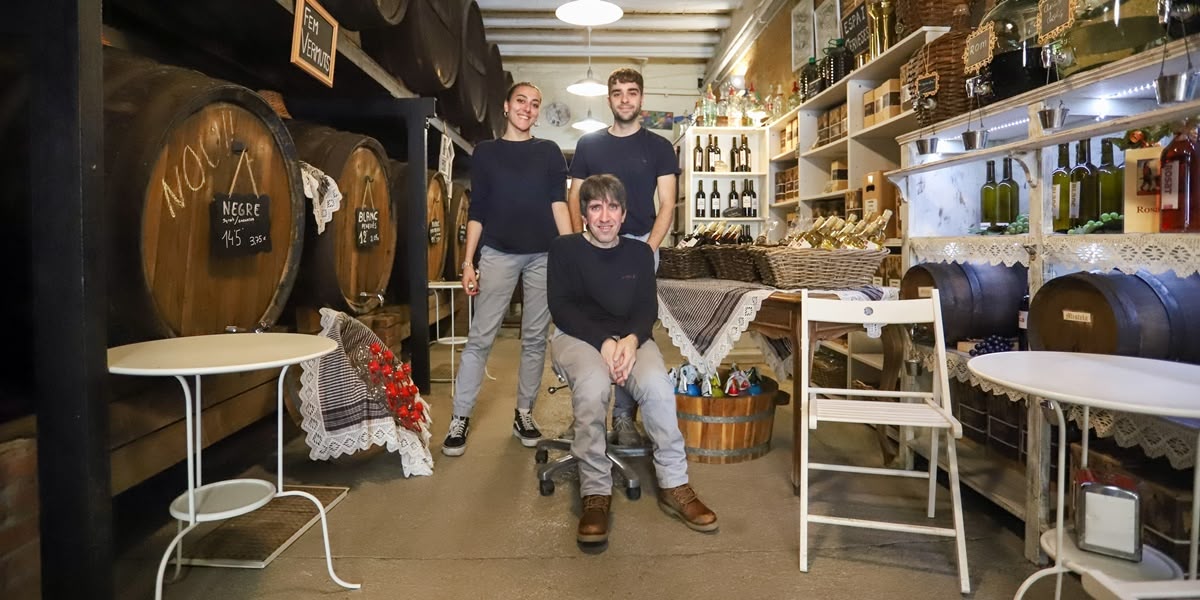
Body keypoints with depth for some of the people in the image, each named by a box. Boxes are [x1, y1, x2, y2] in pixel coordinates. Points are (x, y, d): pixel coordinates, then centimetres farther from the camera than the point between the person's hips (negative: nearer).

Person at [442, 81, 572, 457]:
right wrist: (468, 262, 0)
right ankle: (460, 418, 5)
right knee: (480, 337, -3)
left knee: (535, 338, 6)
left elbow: (559, 204, 2)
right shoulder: (485, 152, 9)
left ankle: (523, 414, 18)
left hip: (544, 255, 1)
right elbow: (476, 211, 7)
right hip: (498, 253, -1)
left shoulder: (550, 152, 11)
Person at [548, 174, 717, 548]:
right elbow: (561, 307, -6)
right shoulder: (564, 249, 3)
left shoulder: (639, 253, 11)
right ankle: (595, 494, -27)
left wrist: (631, 339, -19)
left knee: (657, 385, -30)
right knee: (592, 384, -36)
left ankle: (674, 485, -15)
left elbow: (647, 308, 4)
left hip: (628, 337, 3)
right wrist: (604, 341, -20)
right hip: (577, 336, -2)